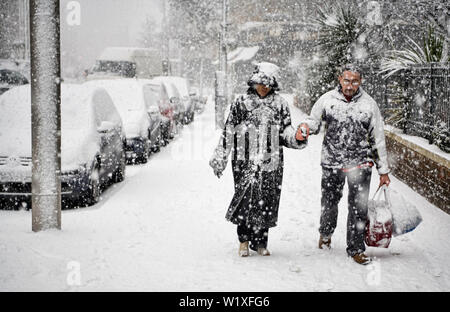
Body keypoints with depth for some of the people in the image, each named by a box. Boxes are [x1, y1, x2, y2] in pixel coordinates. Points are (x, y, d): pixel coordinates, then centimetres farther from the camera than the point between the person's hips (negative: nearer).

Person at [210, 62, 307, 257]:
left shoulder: (279, 104, 11)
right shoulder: (241, 103, 7)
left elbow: (285, 132, 11)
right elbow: (228, 133, 9)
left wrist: (297, 139, -11)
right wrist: (219, 159, 7)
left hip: (271, 162, 2)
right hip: (246, 162, -2)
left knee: (267, 201, 2)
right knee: (246, 199, -9)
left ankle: (260, 242, 15)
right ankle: (244, 240, 7)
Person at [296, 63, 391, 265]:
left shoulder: (368, 104, -3)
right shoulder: (327, 99, -3)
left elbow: (378, 140, 3)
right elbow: (314, 120, 10)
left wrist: (383, 171, 5)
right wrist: (305, 126, -16)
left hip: (360, 164, -1)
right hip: (332, 163, 1)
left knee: (358, 208, -3)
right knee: (329, 202, 14)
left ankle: (356, 249, 11)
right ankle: (326, 233, 44)